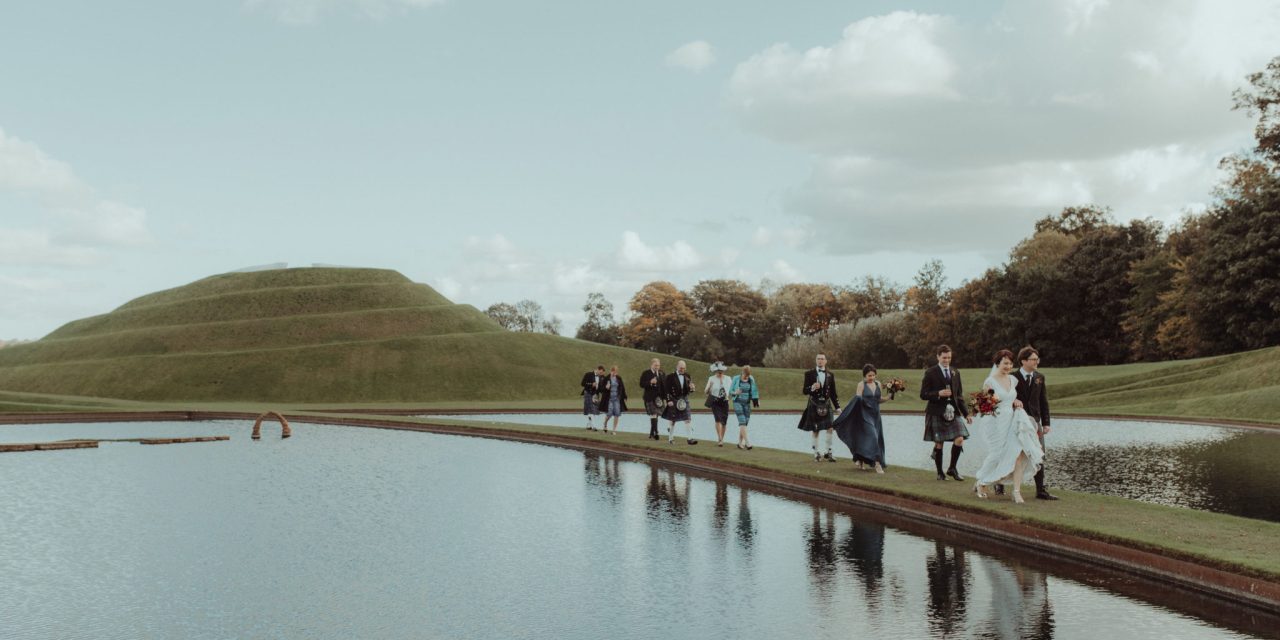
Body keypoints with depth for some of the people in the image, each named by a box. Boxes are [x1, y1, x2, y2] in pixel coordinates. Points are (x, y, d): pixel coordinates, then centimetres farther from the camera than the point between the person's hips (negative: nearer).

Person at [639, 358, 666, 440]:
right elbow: (641, 384, -5)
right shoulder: (646, 373, 0)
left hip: (659, 398, 5)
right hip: (650, 397, -5)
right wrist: (650, 382, -21)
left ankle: (651, 434, 15)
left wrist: (664, 399, 10)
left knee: (655, 415, 7)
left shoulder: (661, 374, 13)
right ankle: (655, 432, -22)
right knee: (653, 415, -16)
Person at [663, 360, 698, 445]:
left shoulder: (687, 377, 8)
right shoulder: (670, 376, -5)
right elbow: (666, 389, -7)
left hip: (684, 400, 3)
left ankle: (689, 438, -9)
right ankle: (670, 438, 21)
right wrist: (669, 400, -14)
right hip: (674, 400, -3)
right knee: (673, 421, 8)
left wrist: (691, 388, -13)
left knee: (688, 419, -8)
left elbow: (689, 389, 11)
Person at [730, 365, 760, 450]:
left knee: (744, 423, 2)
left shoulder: (751, 379, 1)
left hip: (747, 403, 4)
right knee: (742, 421, -16)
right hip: (738, 403, -3)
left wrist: (756, 401, -4)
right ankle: (747, 442, -21)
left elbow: (753, 392, 8)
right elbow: (730, 391, -2)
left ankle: (740, 443, 13)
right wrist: (735, 393, -23)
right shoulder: (736, 379, -7)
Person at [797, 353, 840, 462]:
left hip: (826, 404, 2)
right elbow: (804, 391, -2)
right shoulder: (809, 374, 1)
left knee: (830, 428, -11)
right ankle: (816, 453, 15)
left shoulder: (830, 375, 8)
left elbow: (833, 393, 12)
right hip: (814, 405, -2)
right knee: (815, 430, 3)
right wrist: (812, 388, -23)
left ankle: (828, 452, 1)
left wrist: (837, 407, 7)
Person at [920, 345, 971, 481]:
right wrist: (938, 394, -20)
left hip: (953, 412, 4)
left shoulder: (955, 373, 14)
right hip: (937, 412, -4)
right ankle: (940, 472, 15)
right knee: (939, 443, 1)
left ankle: (952, 468, 9)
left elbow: (959, 396, 17)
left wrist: (966, 413, 11)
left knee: (959, 440, -8)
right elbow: (923, 394, -5)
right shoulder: (930, 373, -2)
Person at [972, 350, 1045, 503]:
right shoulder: (989, 382, -7)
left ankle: (1017, 492, -8)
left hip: (1012, 421, 5)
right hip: (996, 423, -5)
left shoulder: (1013, 380, 10)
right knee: (997, 455, -2)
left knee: (1020, 453, -11)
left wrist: (1015, 402, 6)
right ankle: (980, 483, 23)